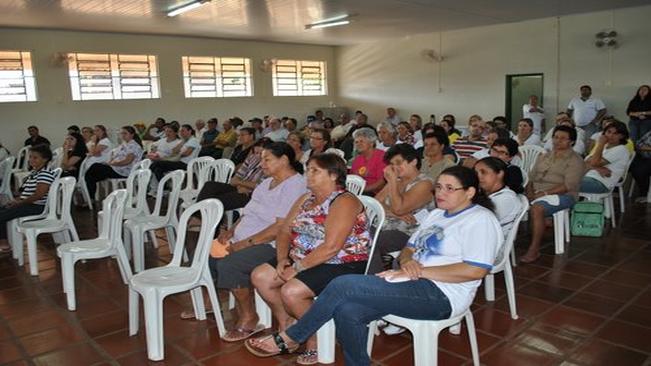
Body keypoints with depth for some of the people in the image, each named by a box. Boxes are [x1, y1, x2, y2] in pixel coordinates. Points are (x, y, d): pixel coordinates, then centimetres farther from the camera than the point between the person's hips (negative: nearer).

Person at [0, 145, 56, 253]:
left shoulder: (45, 174, -18)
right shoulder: (33, 172, 15)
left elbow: (38, 195, -23)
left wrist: (19, 203, -15)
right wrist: (16, 200, 3)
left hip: (37, 207, -10)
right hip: (27, 204, 10)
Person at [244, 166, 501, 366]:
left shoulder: (480, 220, -5)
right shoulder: (437, 214, 22)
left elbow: (476, 270, -17)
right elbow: (408, 249, 21)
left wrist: (420, 271, -16)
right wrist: (408, 261, -5)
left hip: (440, 295, -8)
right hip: (413, 287, 8)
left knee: (343, 285, -20)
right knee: (346, 311, -21)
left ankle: (288, 339, -4)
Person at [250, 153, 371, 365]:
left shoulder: (344, 202, -17)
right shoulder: (306, 199, 11)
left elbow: (331, 247, -25)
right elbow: (284, 231, 9)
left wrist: (298, 268, -22)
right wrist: (282, 259, -8)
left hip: (342, 266, -9)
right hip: (302, 259, 9)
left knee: (291, 291, -28)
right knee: (260, 276, -1)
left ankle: (316, 340, -1)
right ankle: (286, 326, 16)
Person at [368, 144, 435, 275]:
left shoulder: (424, 183, -6)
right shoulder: (396, 181, 19)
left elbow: (398, 208, -17)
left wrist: (392, 180, -11)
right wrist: (396, 214, -10)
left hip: (407, 234, -7)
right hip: (385, 228, 7)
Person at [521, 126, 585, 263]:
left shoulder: (575, 161, 1)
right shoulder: (543, 157, 21)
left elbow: (568, 186, -12)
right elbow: (531, 177, 16)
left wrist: (544, 193, -20)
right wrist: (529, 190, -6)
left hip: (561, 195, -5)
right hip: (536, 193, 6)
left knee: (536, 208, -36)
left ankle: (534, 249, -29)